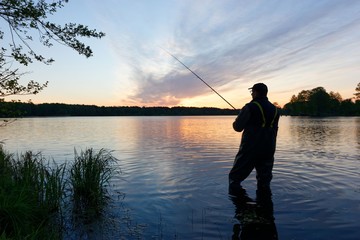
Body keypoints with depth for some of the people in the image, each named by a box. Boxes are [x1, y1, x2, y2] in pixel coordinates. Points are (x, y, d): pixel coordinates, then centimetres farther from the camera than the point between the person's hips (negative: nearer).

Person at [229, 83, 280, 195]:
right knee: (264, 178, 16)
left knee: (235, 177, 4)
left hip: (250, 149, -6)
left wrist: (236, 122, 11)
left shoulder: (250, 107, -11)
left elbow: (238, 127, -10)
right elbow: (274, 130, 17)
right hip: (268, 150, 7)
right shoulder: (274, 109, 10)